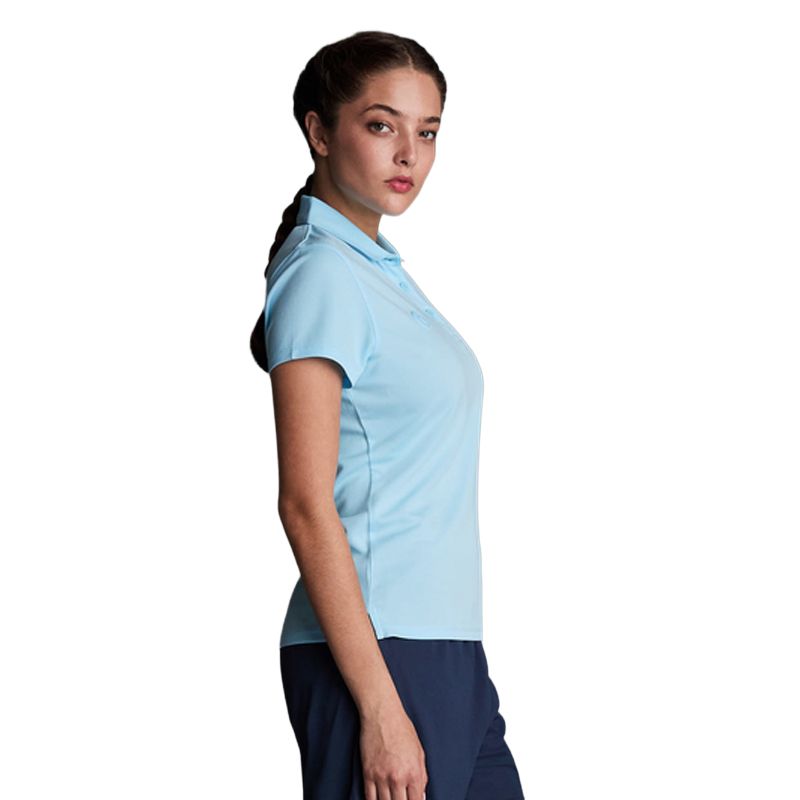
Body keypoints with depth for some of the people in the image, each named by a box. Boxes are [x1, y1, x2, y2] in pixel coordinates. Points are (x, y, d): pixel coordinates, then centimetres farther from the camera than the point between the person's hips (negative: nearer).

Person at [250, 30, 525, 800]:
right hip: (375, 650, -9)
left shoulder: (380, 267, 15)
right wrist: (380, 709, -21)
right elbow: (306, 506, -17)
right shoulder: (320, 274, -12)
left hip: (447, 648, 9)